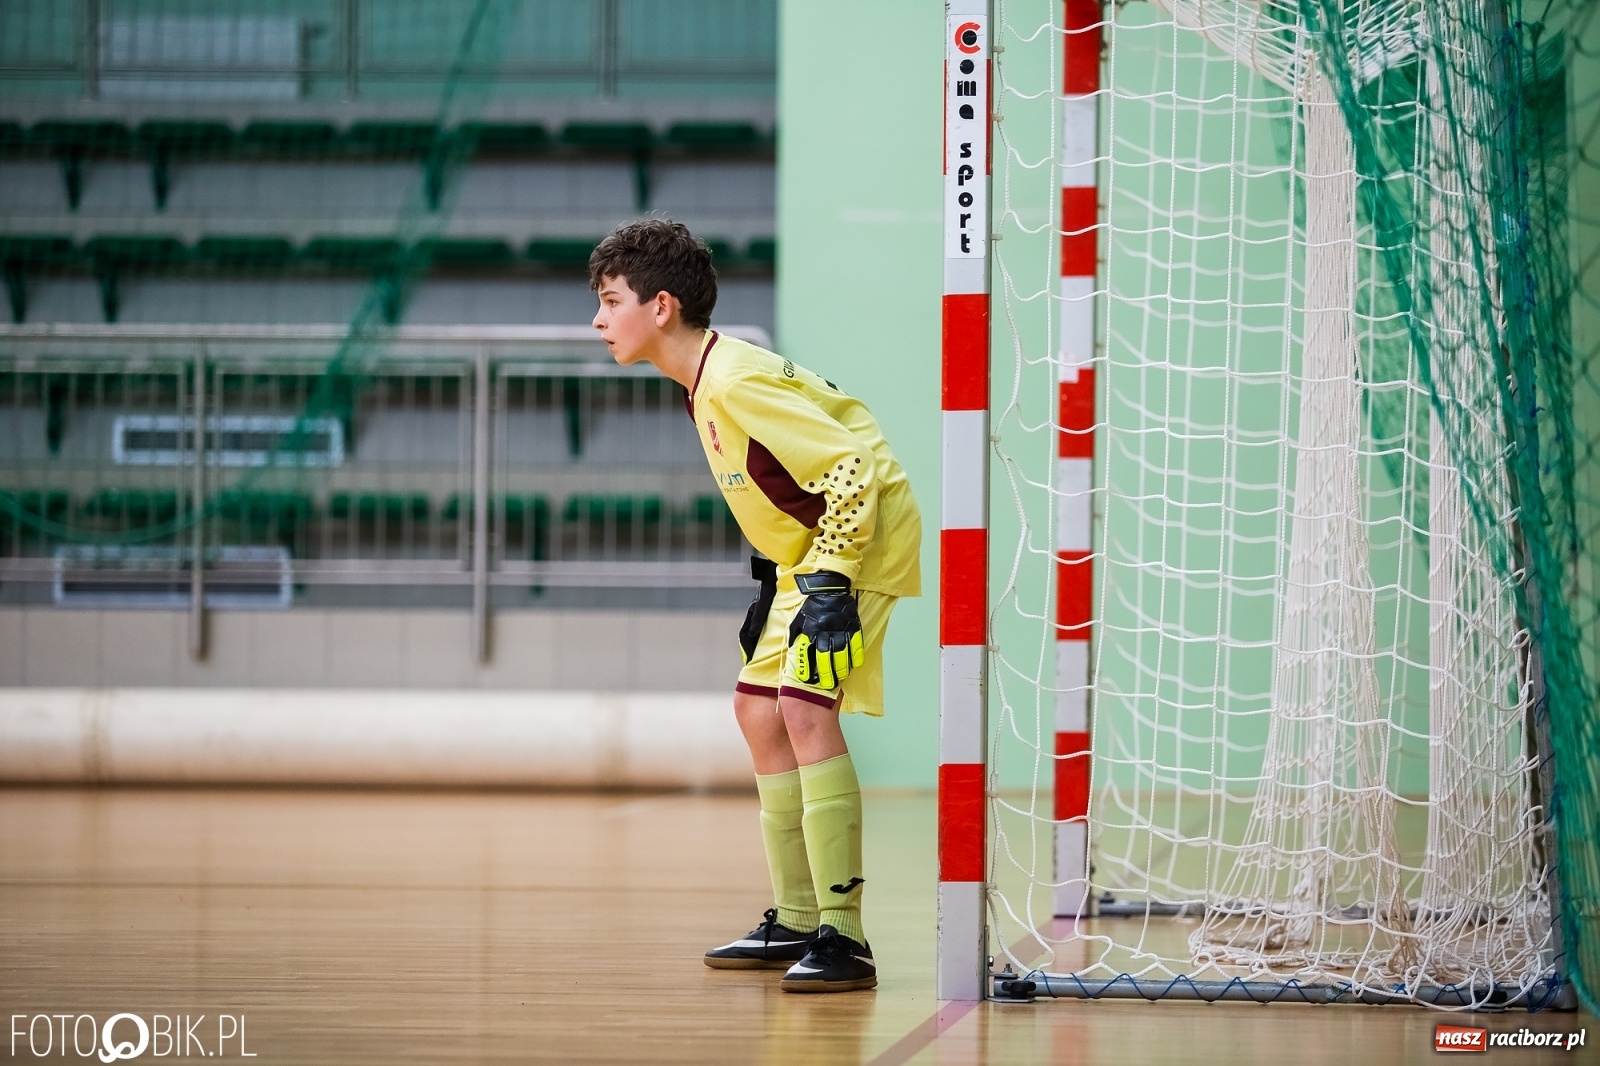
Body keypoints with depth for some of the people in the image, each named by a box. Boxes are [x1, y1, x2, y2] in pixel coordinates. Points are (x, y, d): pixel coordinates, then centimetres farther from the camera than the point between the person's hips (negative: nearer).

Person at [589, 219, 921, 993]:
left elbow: (851, 469, -26)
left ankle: (843, 940, -22)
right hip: (807, 552, 11)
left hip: (861, 543, -11)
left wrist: (832, 584, -27)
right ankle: (797, 922, 22)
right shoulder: (705, 386, 8)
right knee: (758, 708, 13)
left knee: (804, 707, -21)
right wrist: (773, 580, 20)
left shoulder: (734, 383, -23)